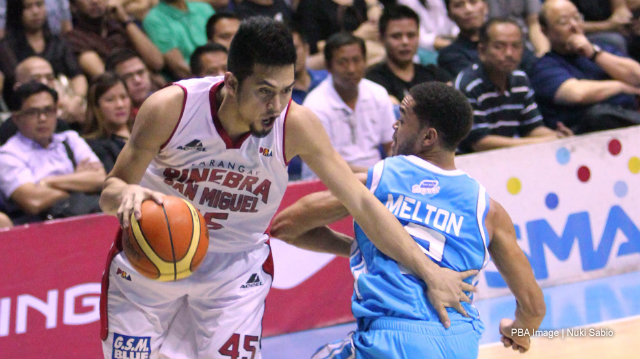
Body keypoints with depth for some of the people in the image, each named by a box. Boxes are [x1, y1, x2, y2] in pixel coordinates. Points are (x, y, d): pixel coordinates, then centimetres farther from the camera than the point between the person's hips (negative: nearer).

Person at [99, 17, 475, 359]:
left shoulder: (295, 124, -25)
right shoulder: (170, 108, -28)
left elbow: (362, 203, -17)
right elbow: (110, 190, -17)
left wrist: (429, 272, -16)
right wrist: (128, 195, -42)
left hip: (236, 267, 0)